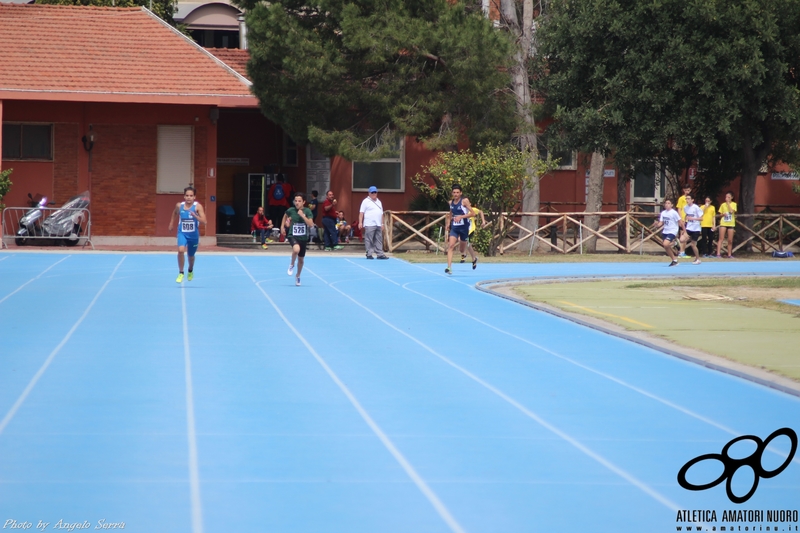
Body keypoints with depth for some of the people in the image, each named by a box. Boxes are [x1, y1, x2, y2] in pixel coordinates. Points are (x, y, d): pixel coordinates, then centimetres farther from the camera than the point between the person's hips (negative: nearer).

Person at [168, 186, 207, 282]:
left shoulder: (197, 206, -14)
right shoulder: (179, 205, -6)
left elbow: (204, 221, -23)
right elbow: (174, 213, 19)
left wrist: (194, 215, -35)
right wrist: (171, 223, 18)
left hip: (193, 235, 0)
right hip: (182, 233, 0)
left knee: (191, 255, 18)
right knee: (181, 250, -27)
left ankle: (190, 271, 51)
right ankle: (181, 273, -11)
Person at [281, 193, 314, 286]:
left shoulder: (307, 211, -9)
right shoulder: (290, 210, -7)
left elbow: (311, 224, -18)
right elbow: (285, 215, 17)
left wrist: (303, 215, -25)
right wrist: (282, 226, 12)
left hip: (303, 238, 2)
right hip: (293, 236, -2)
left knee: (301, 259, 14)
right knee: (296, 249, -34)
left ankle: (298, 276, 40)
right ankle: (292, 265, -5)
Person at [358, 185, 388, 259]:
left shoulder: (379, 202, 20)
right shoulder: (366, 201, -1)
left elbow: (381, 214, 22)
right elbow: (361, 212, -6)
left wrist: (382, 224, 18)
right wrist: (360, 222, -14)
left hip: (378, 225, 7)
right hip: (369, 225, -7)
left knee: (379, 240, 5)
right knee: (369, 240, -5)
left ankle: (380, 254, 6)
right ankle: (369, 254, -3)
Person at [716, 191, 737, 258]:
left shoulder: (734, 204, 3)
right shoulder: (723, 205, 8)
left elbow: (732, 211, -15)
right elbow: (720, 215, 12)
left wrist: (728, 203, -9)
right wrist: (723, 214, -10)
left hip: (731, 224, 0)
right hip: (723, 223, 0)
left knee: (730, 240, 3)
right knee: (721, 239, -9)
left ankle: (729, 254, 13)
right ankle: (718, 254, -14)